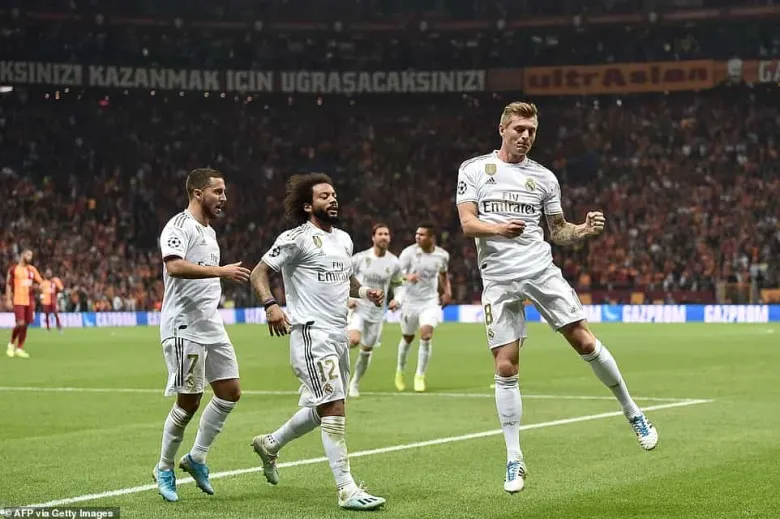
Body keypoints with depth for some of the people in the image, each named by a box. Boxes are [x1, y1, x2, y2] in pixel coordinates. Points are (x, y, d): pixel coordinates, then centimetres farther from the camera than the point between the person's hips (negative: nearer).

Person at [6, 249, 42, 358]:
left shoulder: (32, 269, 11)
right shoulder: (14, 269, 0)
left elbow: (40, 282, 12)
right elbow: (8, 285, 1)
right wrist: (8, 300, -5)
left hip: (30, 301, 5)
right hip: (18, 300, -5)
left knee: (25, 325, 4)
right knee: (20, 324, -14)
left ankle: (19, 349, 13)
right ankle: (12, 344, 10)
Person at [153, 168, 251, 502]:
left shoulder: (209, 231, 18)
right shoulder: (180, 226, -11)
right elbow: (174, 266, -29)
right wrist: (221, 271, -33)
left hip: (211, 327, 9)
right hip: (184, 328, -9)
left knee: (230, 392, 5)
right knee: (188, 402, -5)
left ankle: (196, 458, 17)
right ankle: (164, 469, 12)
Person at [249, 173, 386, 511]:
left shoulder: (344, 239, 16)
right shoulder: (297, 239, -8)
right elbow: (259, 273, -9)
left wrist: (364, 291, 10)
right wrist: (270, 305, -25)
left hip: (339, 335, 9)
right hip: (311, 332, -9)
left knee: (320, 410, 17)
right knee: (333, 408, -15)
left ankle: (269, 444, 41)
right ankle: (346, 490, -14)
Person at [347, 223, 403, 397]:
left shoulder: (394, 263, -1)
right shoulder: (360, 258, -9)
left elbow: (397, 285, 13)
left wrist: (396, 300, -6)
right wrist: (348, 298, -13)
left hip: (377, 312, 3)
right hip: (358, 307, -3)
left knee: (367, 350, 11)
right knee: (354, 340, -29)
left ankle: (355, 383, 29)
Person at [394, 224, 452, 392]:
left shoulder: (442, 255, -2)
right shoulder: (409, 252, -12)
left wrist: (447, 291, 6)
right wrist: (407, 277, -36)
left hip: (430, 302, 1)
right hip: (410, 301, -1)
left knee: (426, 336, -17)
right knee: (407, 338, 13)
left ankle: (420, 376, -4)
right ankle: (400, 371, 39)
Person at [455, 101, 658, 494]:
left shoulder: (544, 177, 11)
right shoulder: (474, 169, 5)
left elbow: (558, 232, 16)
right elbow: (467, 223, -5)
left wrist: (585, 230, -5)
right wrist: (499, 229, -25)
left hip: (541, 270, 1)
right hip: (498, 279, -1)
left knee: (584, 342, -5)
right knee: (505, 368, -4)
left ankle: (632, 412, 16)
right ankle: (514, 460, 5)